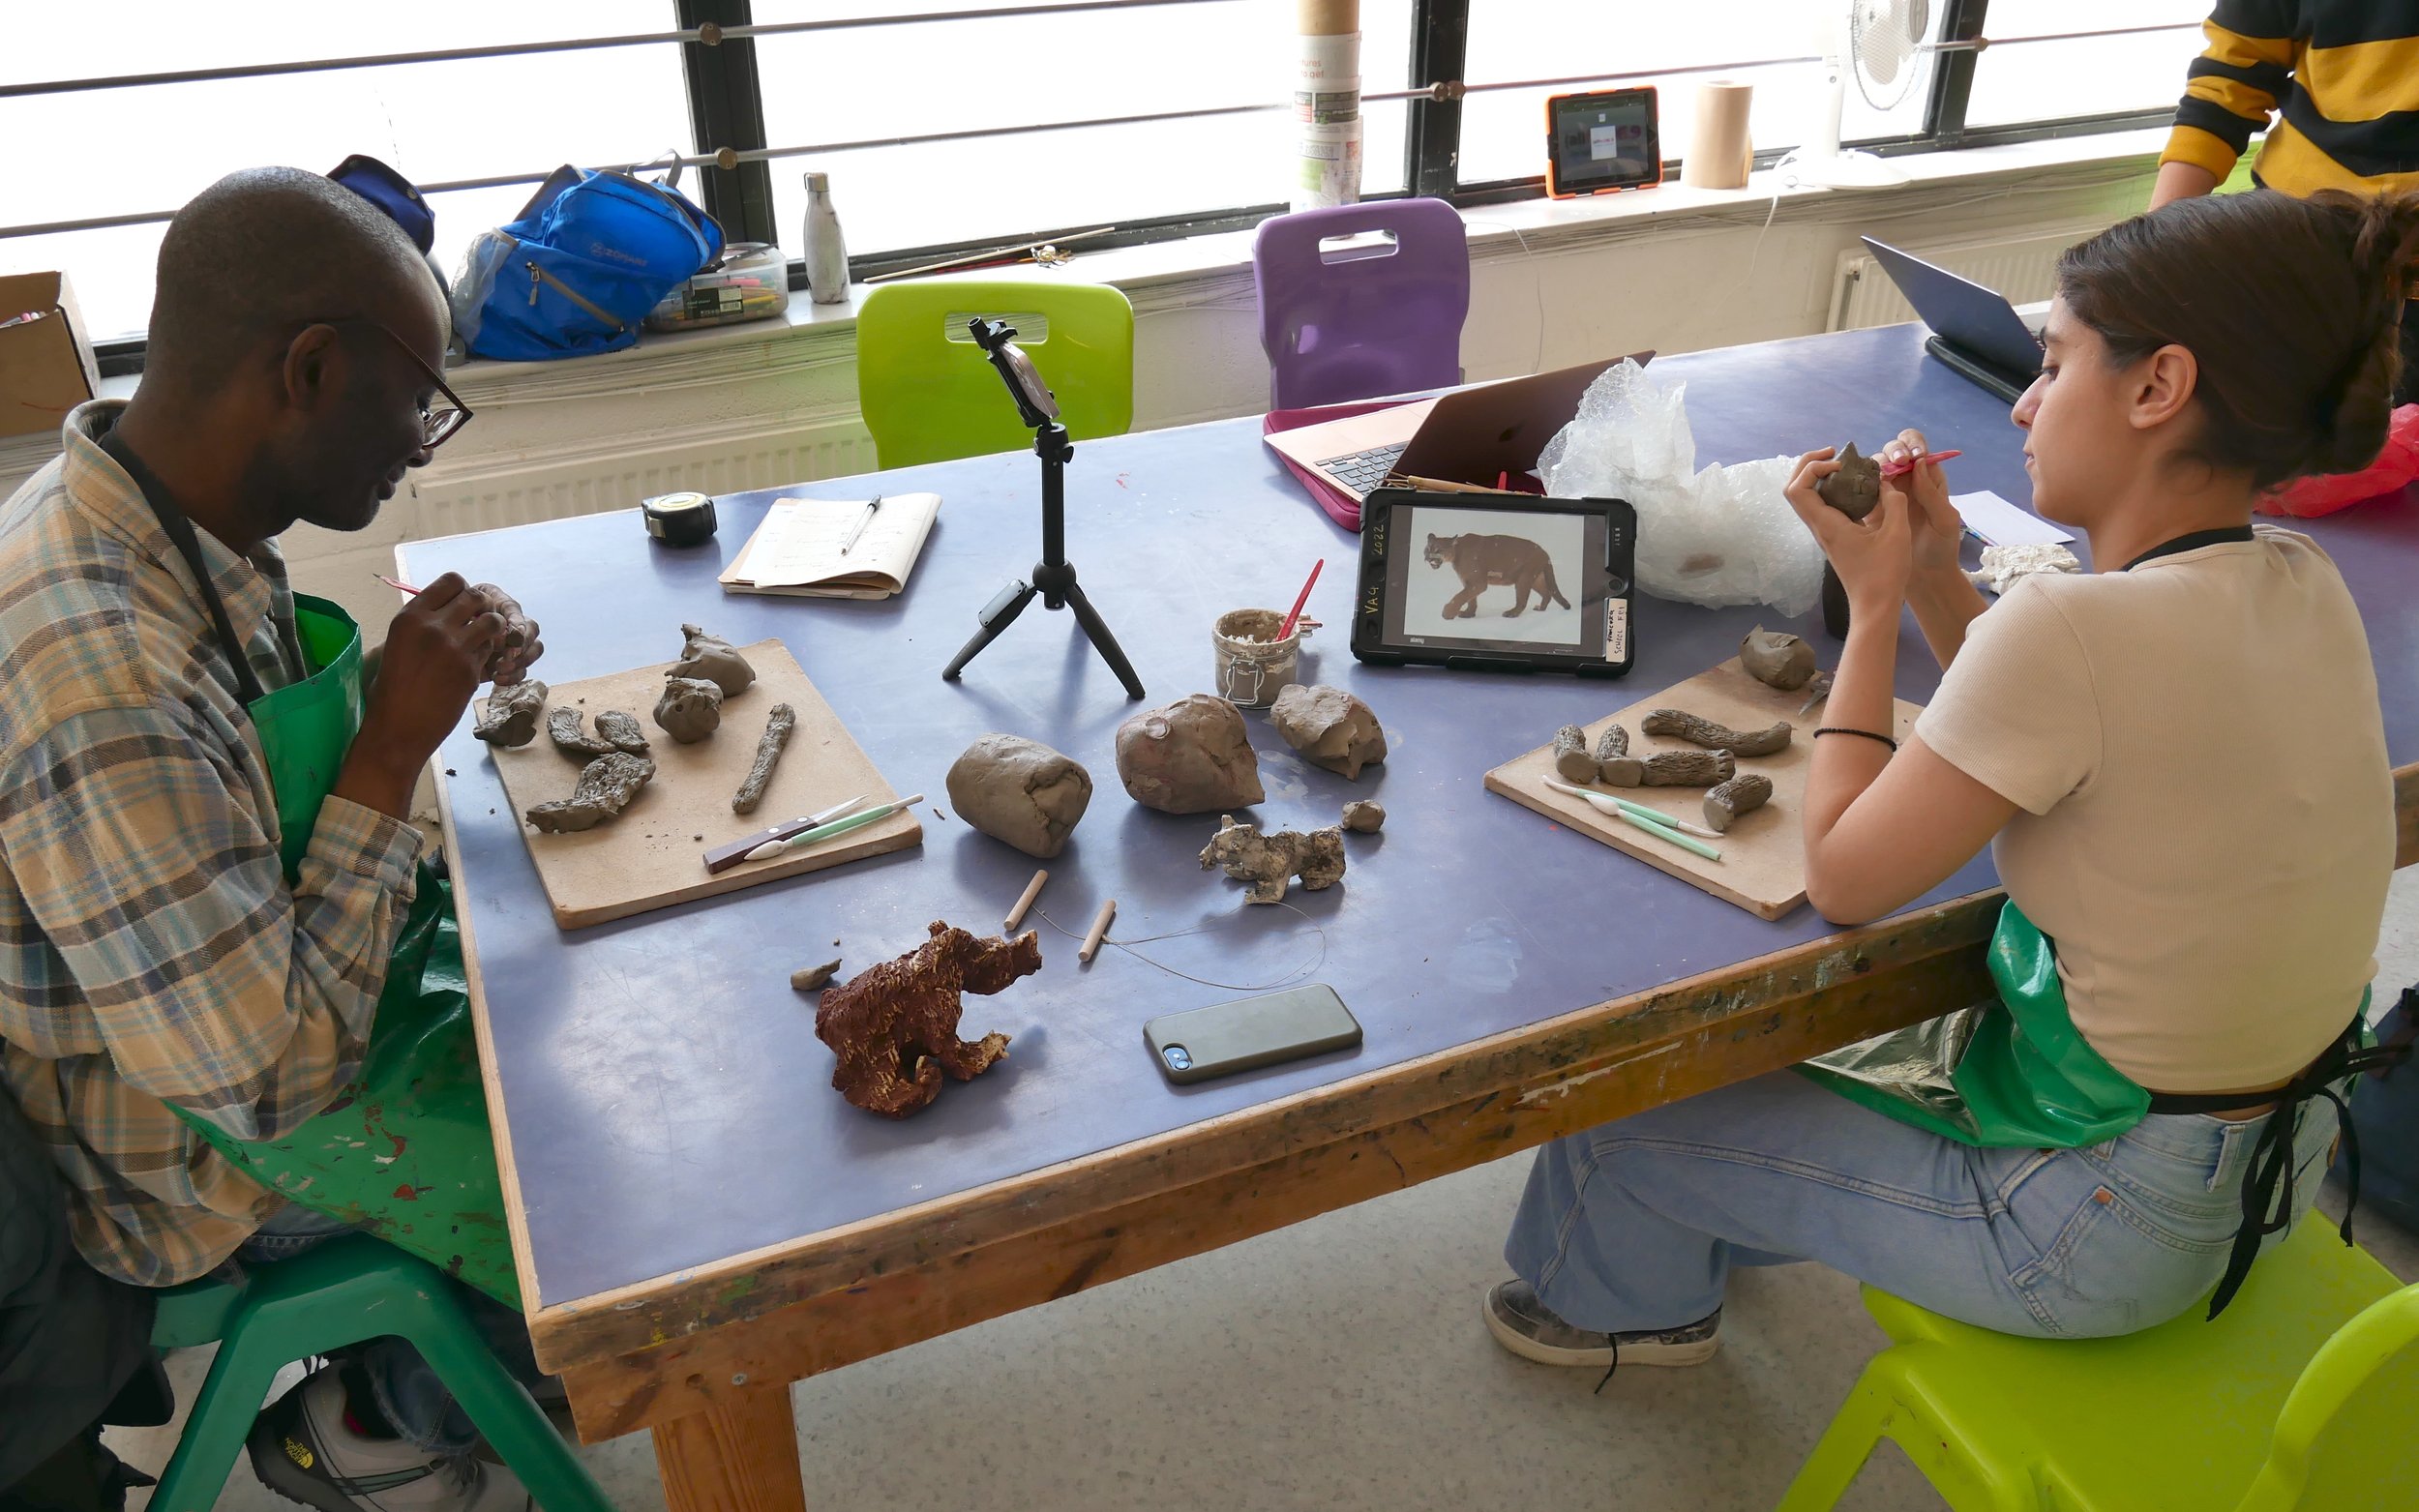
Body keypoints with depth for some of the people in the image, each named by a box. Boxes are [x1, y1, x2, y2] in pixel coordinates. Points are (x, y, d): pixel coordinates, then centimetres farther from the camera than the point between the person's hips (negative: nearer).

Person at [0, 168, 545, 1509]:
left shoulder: (175, 529, -9)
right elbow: (270, 1088, -32)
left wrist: (428, 675, -9)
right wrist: (392, 752, -29)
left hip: (252, 987, 8)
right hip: (200, 1180, -8)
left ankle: (412, 1363, 33)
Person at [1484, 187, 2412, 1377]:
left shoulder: (2075, 628, -33)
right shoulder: (2299, 587, -5)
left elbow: (1842, 879, -20)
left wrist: (1875, 599, -13)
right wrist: (1933, 576, -1)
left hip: (2103, 1221, -8)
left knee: (1633, 1115, 9)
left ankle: (1620, 1301, 43)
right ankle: (1653, 1279, 52)